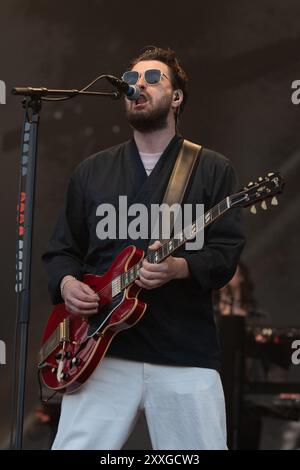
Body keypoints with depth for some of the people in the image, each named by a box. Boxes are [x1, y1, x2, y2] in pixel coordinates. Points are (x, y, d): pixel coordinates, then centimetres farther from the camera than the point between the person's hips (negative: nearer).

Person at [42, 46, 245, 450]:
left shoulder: (213, 169, 8)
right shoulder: (91, 172, 16)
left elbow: (227, 251, -1)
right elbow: (61, 249, 18)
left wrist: (179, 268, -20)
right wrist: (66, 284, -5)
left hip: (185, 354, -2)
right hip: (102, 348, 2)